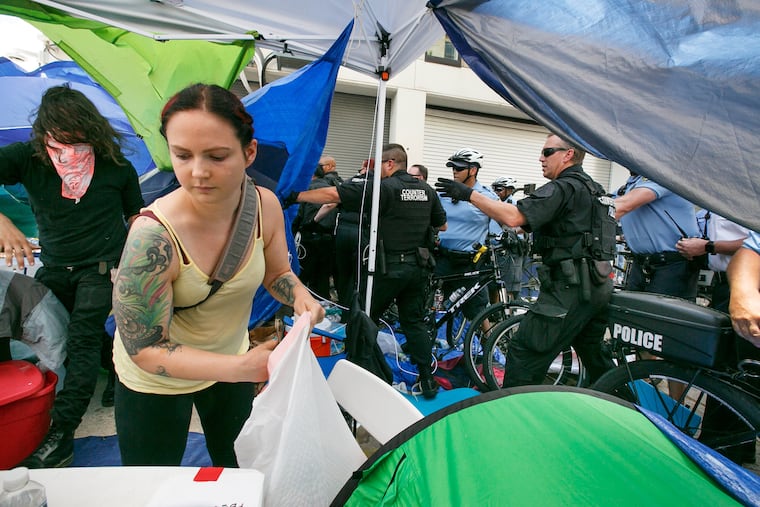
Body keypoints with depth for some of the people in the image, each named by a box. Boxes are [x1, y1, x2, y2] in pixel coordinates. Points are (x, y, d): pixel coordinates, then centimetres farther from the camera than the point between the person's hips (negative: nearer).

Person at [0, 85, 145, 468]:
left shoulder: (116, 166, -8)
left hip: (102, 267, -4)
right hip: (53, 268, 4)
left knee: (82, 340, -9)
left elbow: (136, 218, 2)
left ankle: (60, 436, -4)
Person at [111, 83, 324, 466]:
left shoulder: (265, 205, -19)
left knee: (236, 465, 25)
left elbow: (277, 272, -1)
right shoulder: (152, 237, -34)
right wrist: (243, 368, -37)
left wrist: (300, 296, -23)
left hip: (231, 359, 5)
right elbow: (145, 350, -26)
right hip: (155, 381, -4)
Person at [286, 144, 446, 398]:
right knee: (415, 321, 14)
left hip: (389, 267, -6)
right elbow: (442, 224, 17)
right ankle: (427, 380, 17)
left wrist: (296, 196, -10)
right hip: (419, 266, 6)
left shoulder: (383, 188, -11)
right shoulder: (426, 190, 7)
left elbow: (333, 194, -16)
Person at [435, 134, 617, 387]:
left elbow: (514, 217, -27)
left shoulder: (563, 188, -13)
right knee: (594, 357, 25)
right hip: (599, 287, 10)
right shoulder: (594, 188, 19)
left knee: (524, 353, -6)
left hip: (569, 288, -10)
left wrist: (469, 194, -22)